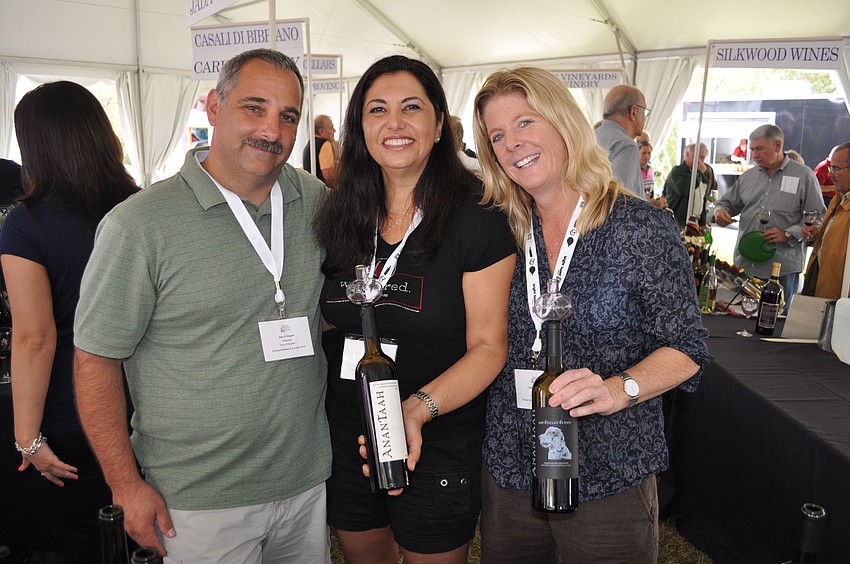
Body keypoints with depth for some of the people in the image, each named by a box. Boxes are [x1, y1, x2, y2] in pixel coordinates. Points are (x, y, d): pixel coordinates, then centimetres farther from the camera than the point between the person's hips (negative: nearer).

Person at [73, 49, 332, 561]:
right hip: (200, 500, -4)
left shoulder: (318, 203, -2)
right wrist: (127, 486, -8)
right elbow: (96, 360, -9)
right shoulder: (140, 225, -15)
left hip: (309, 479, 5)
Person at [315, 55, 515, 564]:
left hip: (436, 446, -4)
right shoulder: (341, 217, 0)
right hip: (345, 440, 4)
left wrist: (418, 409, -28)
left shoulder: (478, 220, -14)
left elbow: (489, 346, -14)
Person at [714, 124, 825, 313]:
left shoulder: (803, 175, 1)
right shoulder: (748, 176, 14)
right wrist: (720, 211, -1)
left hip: (782, 269, -4)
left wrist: (788, 234, -15)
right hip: (744, 265, 4)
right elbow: (728, 202, 23)